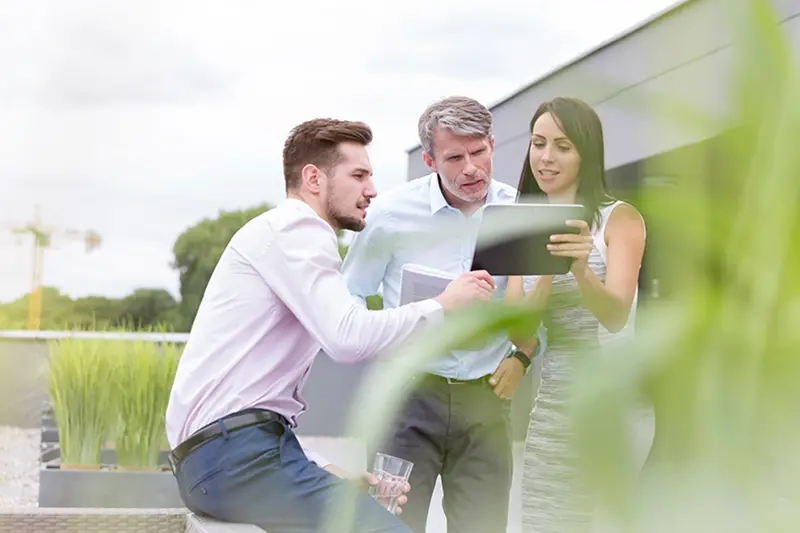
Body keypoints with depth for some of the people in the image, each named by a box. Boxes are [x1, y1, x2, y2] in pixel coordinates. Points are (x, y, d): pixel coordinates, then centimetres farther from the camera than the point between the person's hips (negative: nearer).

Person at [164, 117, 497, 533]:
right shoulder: (295, 226, -4)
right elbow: (349, 337, -19)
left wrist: (322, 469, 12)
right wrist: (442, 306, -6)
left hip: (231, 451, 10)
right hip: (236, 450, -10)